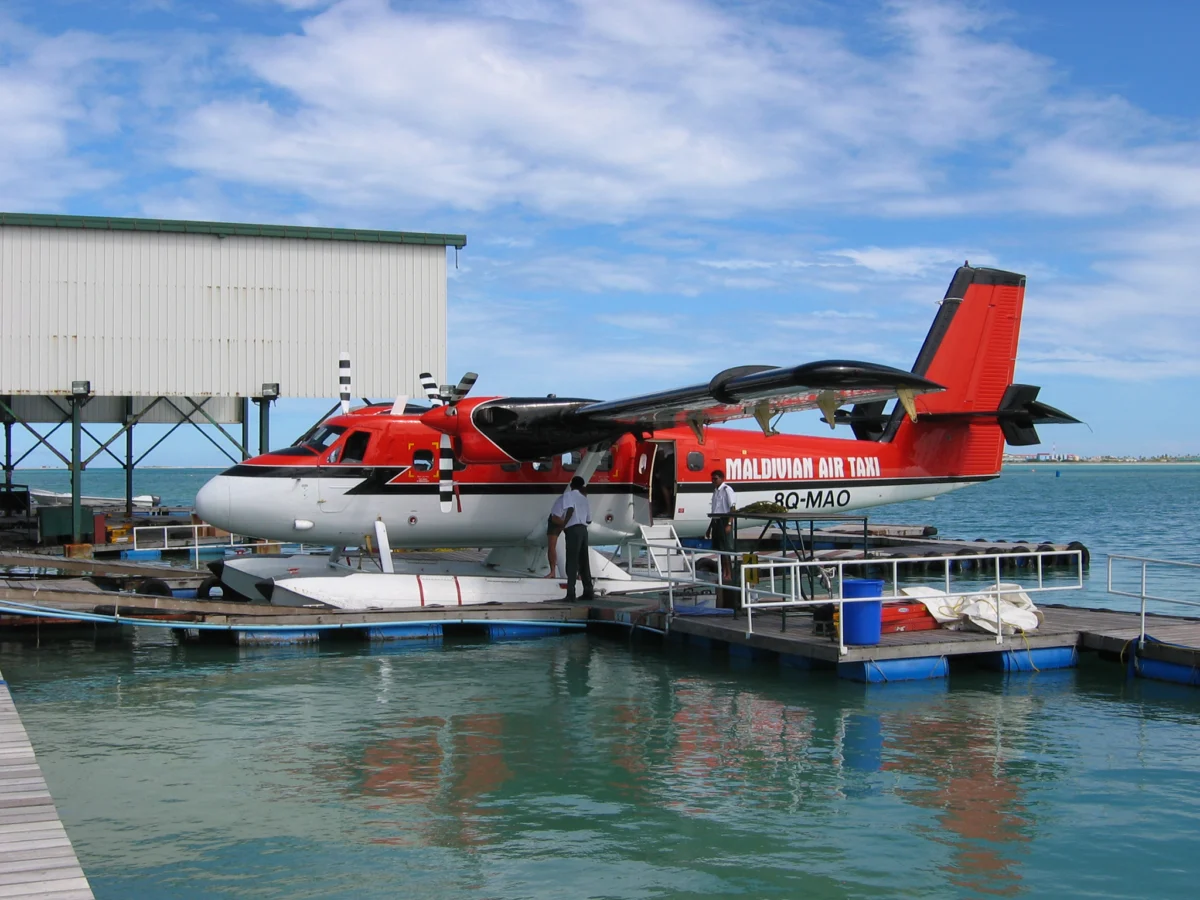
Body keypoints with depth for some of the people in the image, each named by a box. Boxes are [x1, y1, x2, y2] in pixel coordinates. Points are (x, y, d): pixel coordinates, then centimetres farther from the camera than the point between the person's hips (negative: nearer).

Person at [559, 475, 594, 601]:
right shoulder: (584, 498, 21)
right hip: (583, 529, 6)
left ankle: (571, 593, -13)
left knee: (572, 561, -8)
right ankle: (588, 592, 10)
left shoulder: (568, 494, 1)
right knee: (584, 562, 10)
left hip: (573, 529, -6)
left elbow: (570, 509, -18)